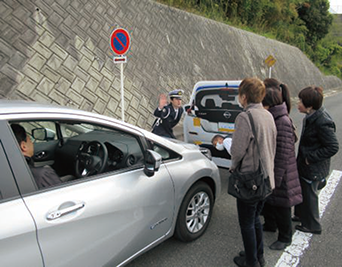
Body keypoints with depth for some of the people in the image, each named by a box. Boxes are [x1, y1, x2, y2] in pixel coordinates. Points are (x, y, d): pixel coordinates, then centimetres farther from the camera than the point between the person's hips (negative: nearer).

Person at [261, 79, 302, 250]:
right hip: (267, 171, 8)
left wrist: (276, 179, -20)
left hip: (279, 174, -8)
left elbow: (283, 154, -23)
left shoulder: (282, 122, -24)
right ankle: (270, 225, 47)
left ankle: (285, 238, 30)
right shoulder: (272, 119, 3)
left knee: (280, 206, 9)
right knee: (267, 201, 24)